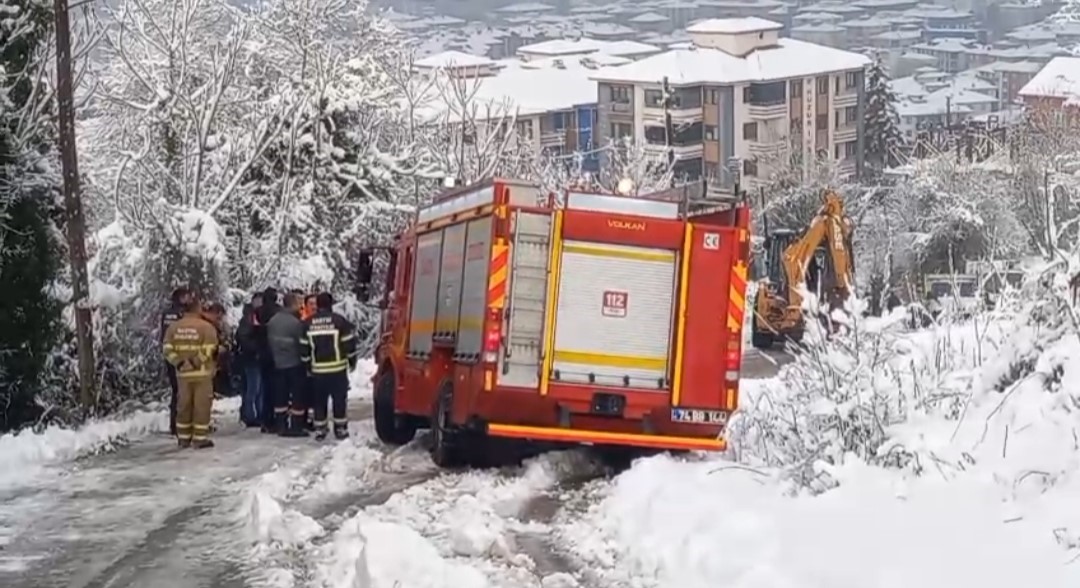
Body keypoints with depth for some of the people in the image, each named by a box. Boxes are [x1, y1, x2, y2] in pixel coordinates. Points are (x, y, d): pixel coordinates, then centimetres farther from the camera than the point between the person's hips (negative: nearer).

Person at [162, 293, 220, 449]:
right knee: (202, 405, 1)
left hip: (182, 373, 5)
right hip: (202, 373, -5)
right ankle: (200, 439, 1)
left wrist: (178, 362, -5)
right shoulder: (206, 327, -11)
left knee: (183, 405, 13)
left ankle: (183, 438, 18)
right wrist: (195, 362, -11)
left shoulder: (174, 327, 4)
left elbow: (167, 348, -2)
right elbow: (209, 350, -18)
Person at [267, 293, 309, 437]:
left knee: (280, 395, 11)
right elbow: (302, 343, -15)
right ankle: (296, 427, 3)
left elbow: (270, 340, 8)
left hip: (278, 364, 6)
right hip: (294, 364, -6)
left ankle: (280, 425, 14)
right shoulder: (295, 323, -20)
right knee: (297, 395, 2)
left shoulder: (272, 321, 1)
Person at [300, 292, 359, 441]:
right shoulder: (339, 320, -7)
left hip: (317, 370, 2)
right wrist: (352, 360, 9)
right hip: (337, 368, -2)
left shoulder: (308, 324, 2)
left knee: (319, 401, 10)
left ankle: (320, 430, 10)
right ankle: (340, 429, 8)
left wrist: (308, 365, 16)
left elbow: (304, 346, 5)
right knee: (339, 399, 6)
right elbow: (349, 342, -5)